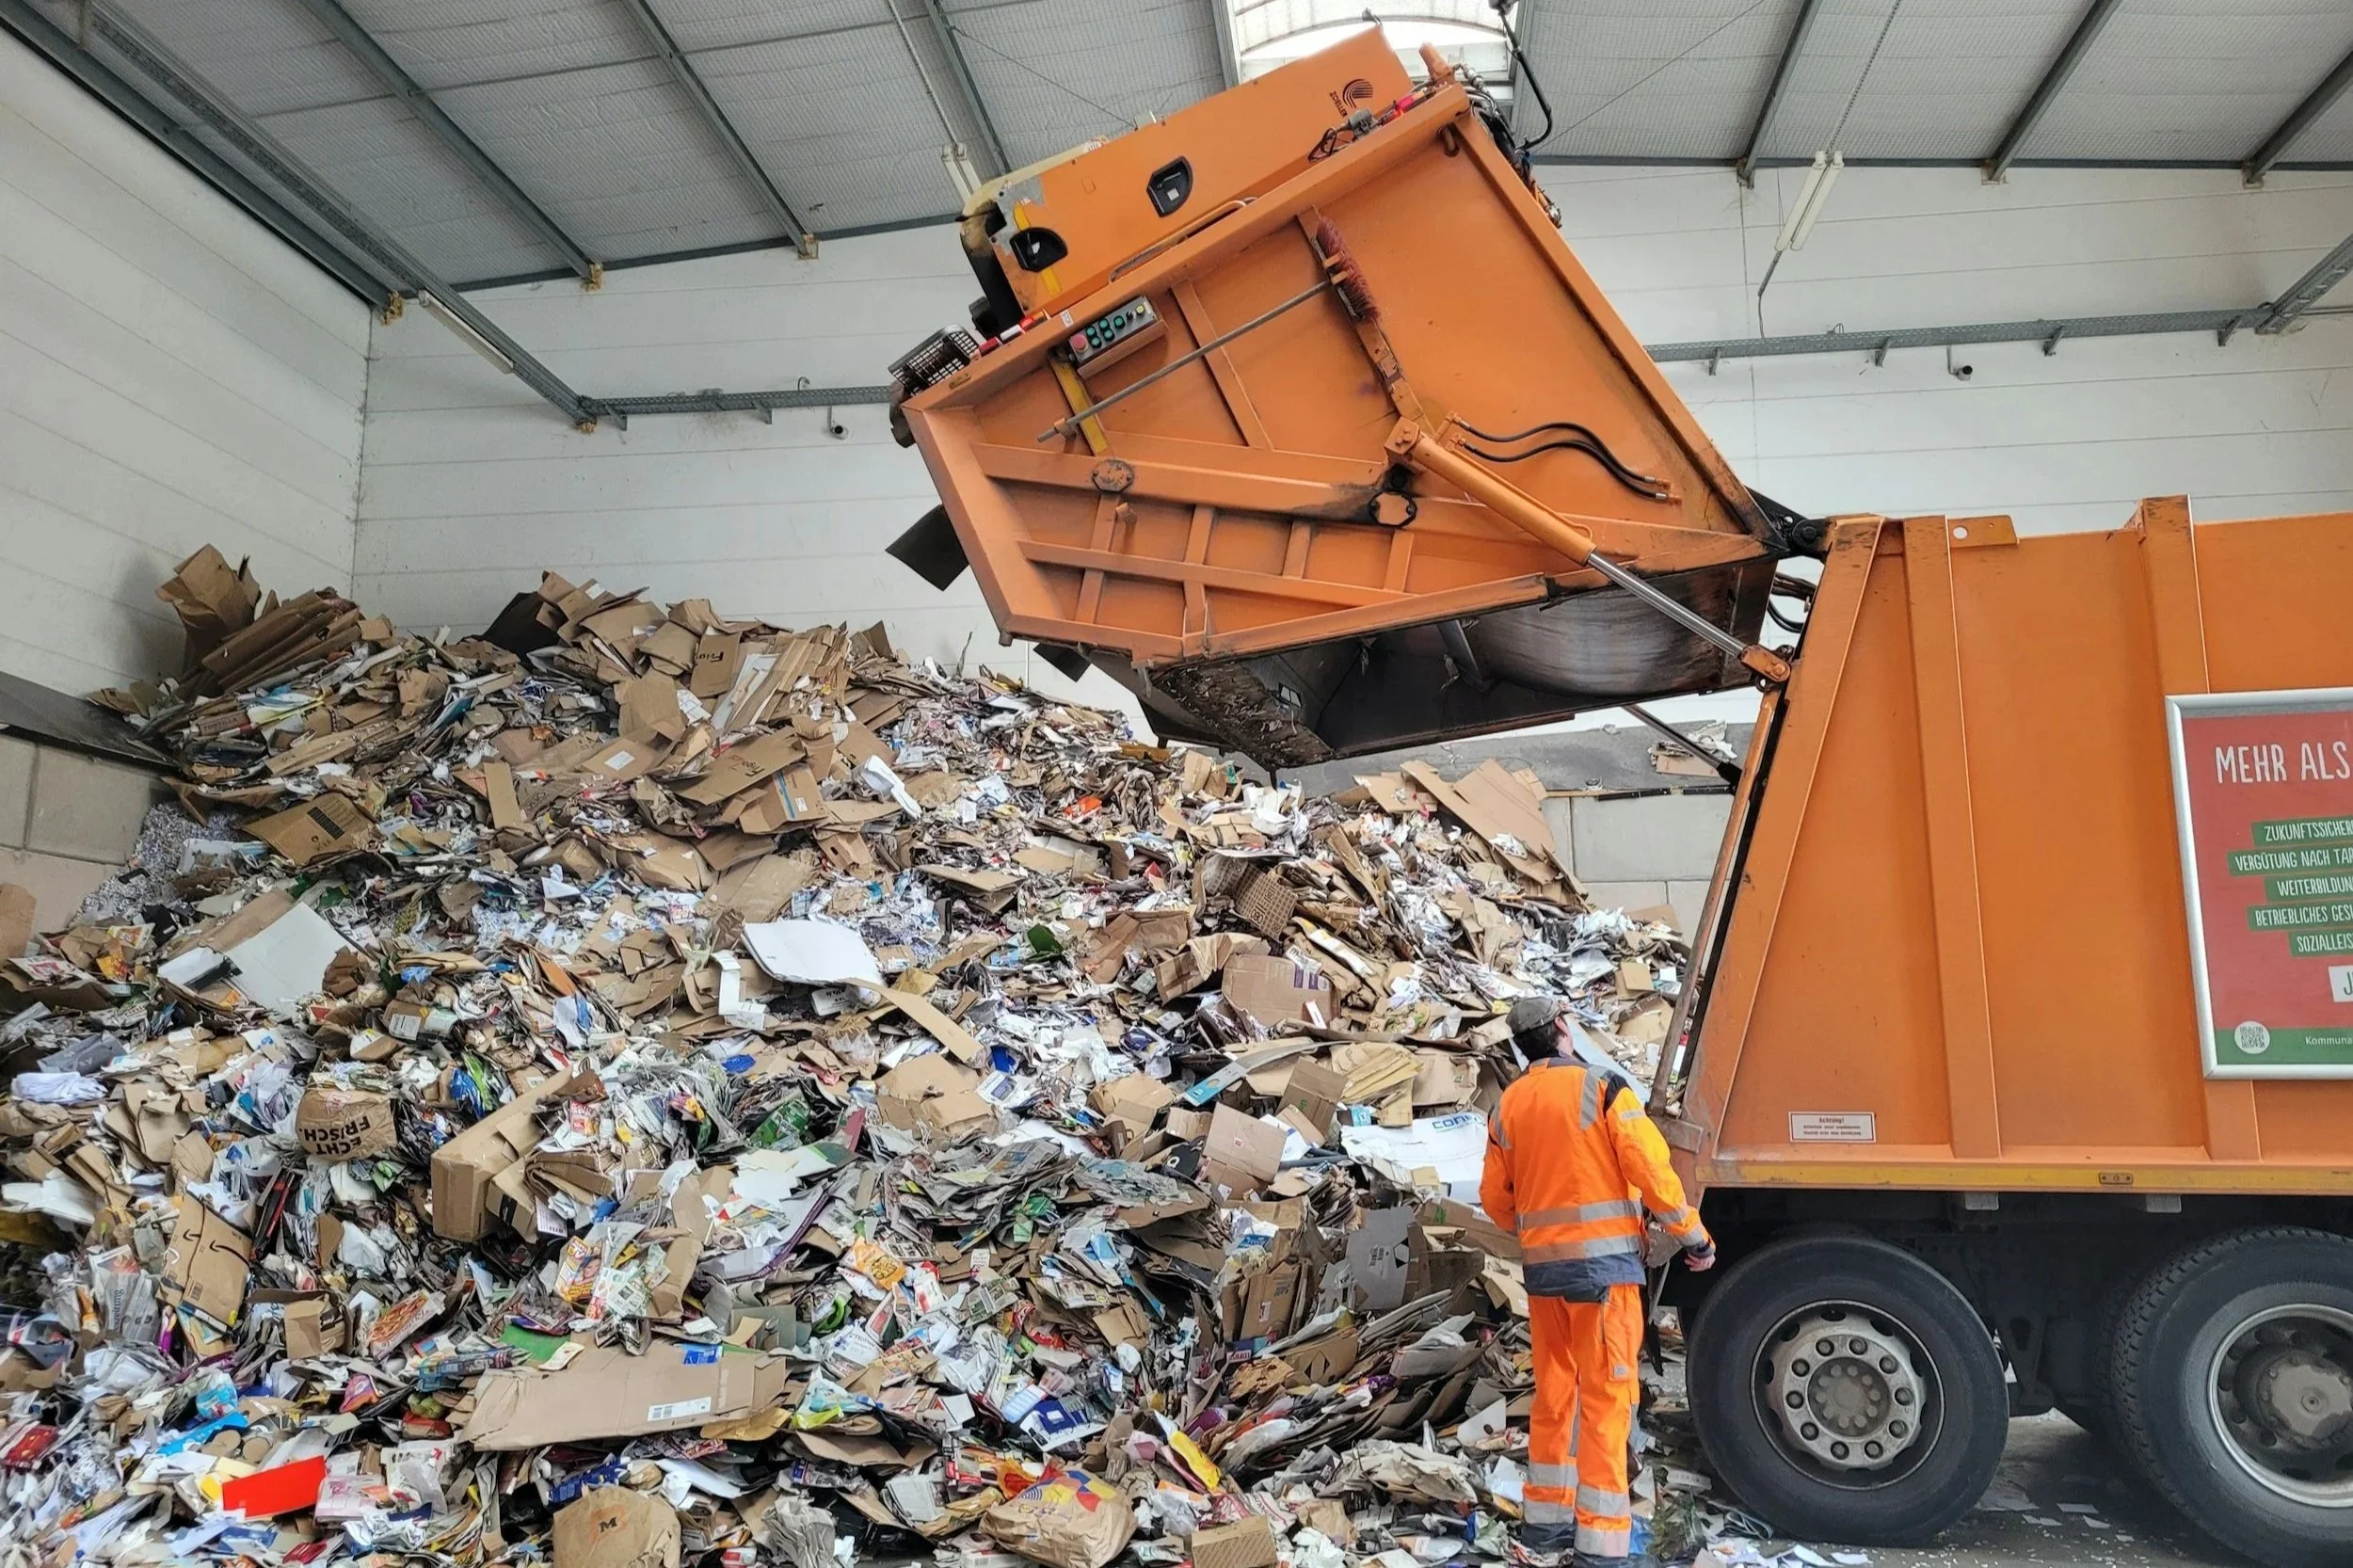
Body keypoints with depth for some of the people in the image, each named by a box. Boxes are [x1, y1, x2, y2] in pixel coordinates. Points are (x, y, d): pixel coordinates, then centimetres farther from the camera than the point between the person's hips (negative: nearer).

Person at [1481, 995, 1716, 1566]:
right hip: (1602, 1262, -5)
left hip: (1542, 1265, 5)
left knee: (1553, 1393, 16)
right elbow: (1649, 1165, -12)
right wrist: (1692, 1235, 0)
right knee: (1605, 1397, 0)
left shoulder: (1507, 1107, 7)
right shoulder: (1600, 1086, -9)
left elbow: (1496, 1198, 11)